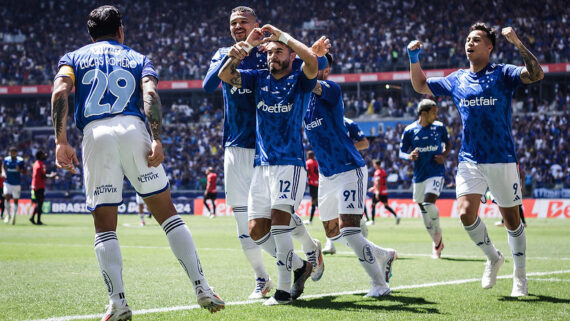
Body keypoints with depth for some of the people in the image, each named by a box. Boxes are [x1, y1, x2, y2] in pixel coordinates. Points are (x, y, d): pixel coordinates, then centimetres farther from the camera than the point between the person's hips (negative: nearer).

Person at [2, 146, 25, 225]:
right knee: (7, 197, -18)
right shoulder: (6, 159, 0)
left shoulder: (20, 160, -4)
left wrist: (19, 170, -20)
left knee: (16, 200, 5)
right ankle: (8, 215, 0)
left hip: (17, 183, 0)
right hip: (8, 182, 0)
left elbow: (25, 172, 1)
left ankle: (14, 217, 20)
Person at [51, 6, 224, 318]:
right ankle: (201, 289, 1)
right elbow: (150, 94, 2)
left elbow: (60, 92, 2)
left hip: (95, 136, 0)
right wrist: (157, 139, -8)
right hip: (133, 129, 0)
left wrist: (61, 141, -4)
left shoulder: (73, 58, 24)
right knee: (167, 213, 7)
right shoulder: (138, 58, 24)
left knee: (104, 226, 6)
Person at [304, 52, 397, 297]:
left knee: (348, 230, -16)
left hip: (350, 171, -8)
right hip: (326, 176, 8)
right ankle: (384, 255, 33)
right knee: (333, 233, 13)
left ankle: (379, 283, -4)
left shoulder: (331, 90, -15)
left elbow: (315, 86, -33)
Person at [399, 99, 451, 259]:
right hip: (419, 175, 2)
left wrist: (444, 156, -3)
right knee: (423, 209, 8)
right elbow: (402, 152, 3)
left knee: (429, 203, -23)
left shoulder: (439, 127, 1)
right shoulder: (409, 130, -2)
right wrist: (409, 156, -20)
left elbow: (448, 143, 17)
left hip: (436, 172, -2)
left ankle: (438, 233, 1)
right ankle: (437, 242, 24)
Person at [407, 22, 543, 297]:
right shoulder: (457, 79, 10)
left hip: (502, 160, -3)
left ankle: (520, 276, 20)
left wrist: (518, 44, -29)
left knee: (511, 219, 4)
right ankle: (492, 258, 12)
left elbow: (536, 75, -20)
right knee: (465, 213, -14)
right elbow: (421, 86, 20)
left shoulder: (502, 74, -3)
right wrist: (413, 58, 6)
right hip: (470, 159, 3)